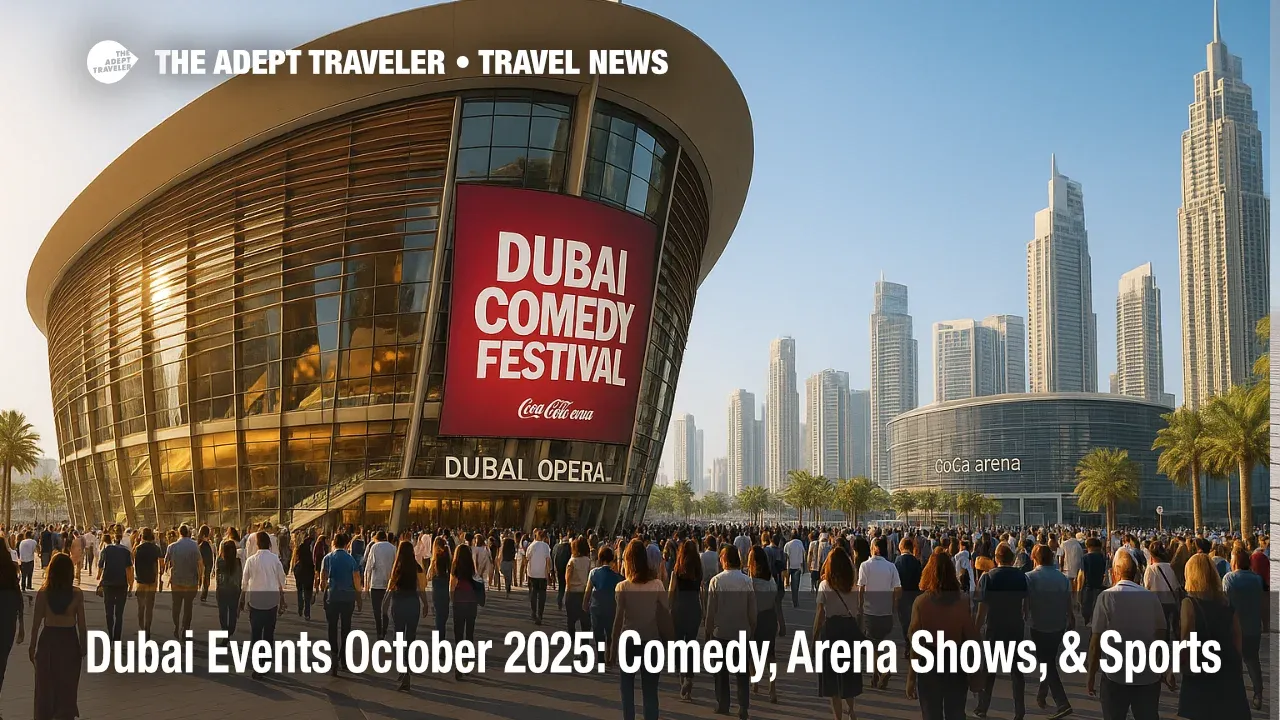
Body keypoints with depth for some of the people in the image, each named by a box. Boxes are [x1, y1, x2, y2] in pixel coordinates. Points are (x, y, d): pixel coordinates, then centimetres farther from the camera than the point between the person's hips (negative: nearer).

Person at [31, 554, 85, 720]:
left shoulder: (43, 593, -10)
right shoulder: (77, 594, -11)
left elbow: (36, 622, -6)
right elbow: (81, 624, -7)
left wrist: (32, 646, 5)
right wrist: (84, 647, 3)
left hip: (48, 639, 0)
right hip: (69, 640, 0)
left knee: (46, 684, 14)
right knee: (67, 685, 11)